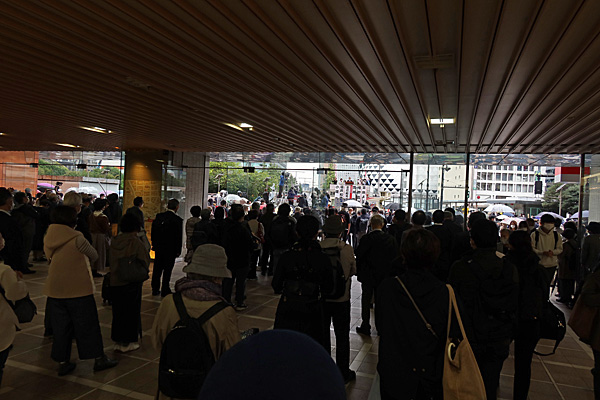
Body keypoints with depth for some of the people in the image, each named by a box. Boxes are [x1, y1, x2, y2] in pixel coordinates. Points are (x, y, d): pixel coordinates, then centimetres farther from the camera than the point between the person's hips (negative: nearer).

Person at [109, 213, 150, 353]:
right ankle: (128, 343, 15)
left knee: (118, 311, 15)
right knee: (131, 310, 7)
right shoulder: (136, 242, -17)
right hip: (132, 283, -5)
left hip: (115, 282, 5)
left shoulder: (114, 241, -2)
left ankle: (118, 341, 25)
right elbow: (145, 262, -10)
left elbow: (111, 261, 8)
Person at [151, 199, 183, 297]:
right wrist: (178, 251, -2)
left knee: (157, 268, 15)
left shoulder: (159, 216, 0)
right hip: (170, 249, -4)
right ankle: (165, 291, 10)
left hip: (158, 247, 5)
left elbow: (153, 232, 6)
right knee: (167, 270, 5)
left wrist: (154, 244, 14)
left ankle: (155, 289, 23)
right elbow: (179, 236, -11)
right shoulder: (177, 220, -14)